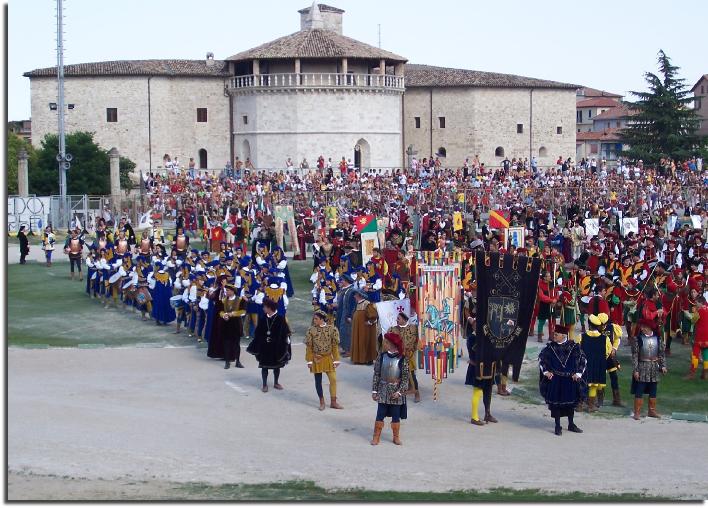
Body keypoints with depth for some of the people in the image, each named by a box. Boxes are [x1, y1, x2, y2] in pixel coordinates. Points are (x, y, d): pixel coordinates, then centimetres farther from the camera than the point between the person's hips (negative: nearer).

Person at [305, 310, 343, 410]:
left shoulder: (331, 329, -7)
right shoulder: (311, 330, -8)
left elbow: (335, 346, -1)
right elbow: (309, 347, -4)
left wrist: (336, 360, -2)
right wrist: (309, 361, -6)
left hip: (328, 358, 1)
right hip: (317, 359, -1)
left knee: (333, 379, -1)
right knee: (318, 381, 6)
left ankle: (333, 402, 11)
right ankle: (322, 402, 20)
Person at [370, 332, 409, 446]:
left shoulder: (402, 359, -8)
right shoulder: (382, 357, -2)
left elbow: (405, 378, -6)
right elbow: (376, 374, 2)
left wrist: (399, 391, -14)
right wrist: (374, 390, -1)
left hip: (396, 392, -2)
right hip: (383, 391, 2)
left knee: (396, 416, 7)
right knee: (380, 414, 2)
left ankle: (396, 437, 21)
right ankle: (376, 437, 11)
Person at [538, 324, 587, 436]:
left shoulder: (573, 346, -5)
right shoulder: (550, 347, -3)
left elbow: (583, 359, 2)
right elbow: (541, 358, 8)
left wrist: (578, 373, -4)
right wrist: (546, 371, -3)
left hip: (570, 380, 1)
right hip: (555, 380, -1)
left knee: (571, 401, 10)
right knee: (556, 402, 0)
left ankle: (571, 424, 25)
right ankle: (557, 426, 10)